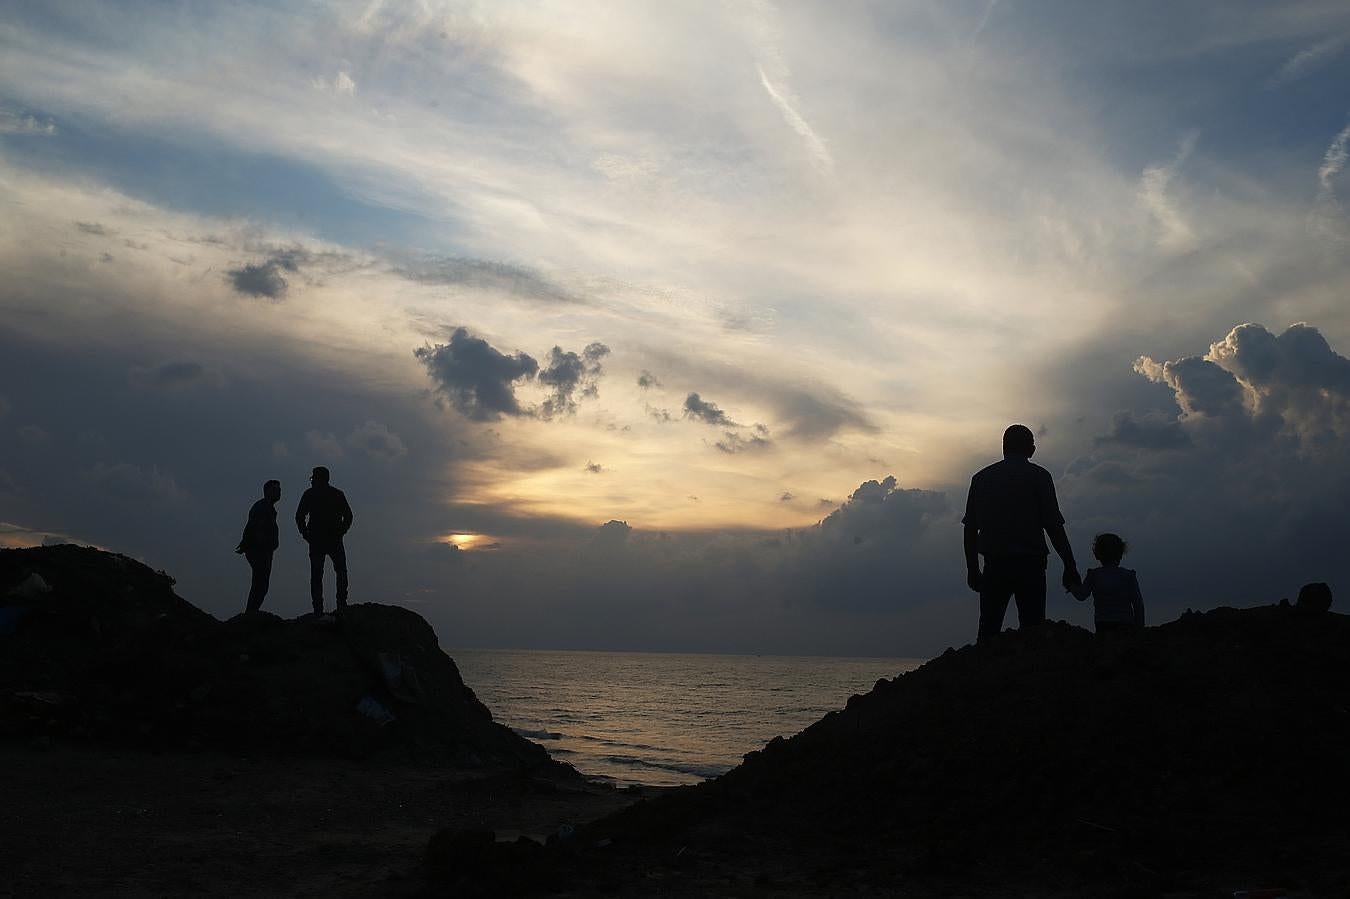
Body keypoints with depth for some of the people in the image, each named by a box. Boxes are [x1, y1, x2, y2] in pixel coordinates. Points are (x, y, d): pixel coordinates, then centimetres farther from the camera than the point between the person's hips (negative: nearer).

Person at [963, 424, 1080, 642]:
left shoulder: (981, 477, 11)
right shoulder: (1038, 476, 0)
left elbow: (970, 528, 11)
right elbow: (1053, 525, -6)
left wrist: (972, 569, 17)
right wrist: (1070, 565, -1)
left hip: (994, 564, 3)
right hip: (1030, 564, -3)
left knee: (988, 632, 6)